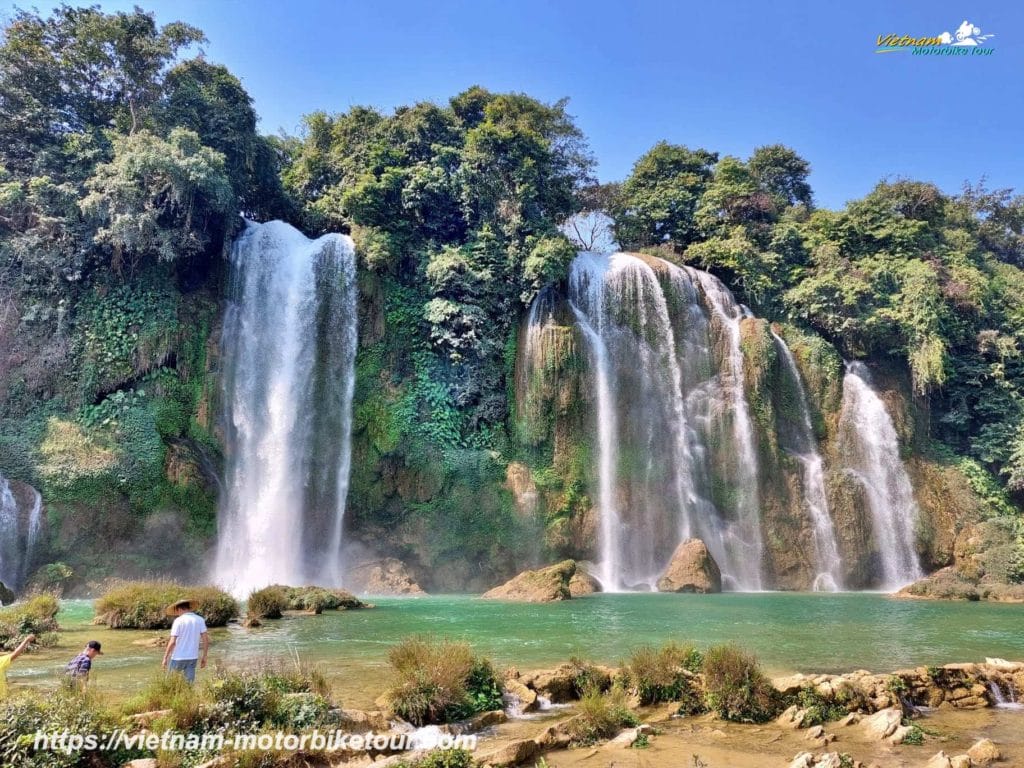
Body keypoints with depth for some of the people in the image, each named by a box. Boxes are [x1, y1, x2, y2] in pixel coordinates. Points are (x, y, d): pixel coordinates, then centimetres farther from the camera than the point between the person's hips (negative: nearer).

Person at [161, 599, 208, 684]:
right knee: (189, 683, 7)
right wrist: (204, 657, 8)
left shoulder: (178, 621, -10)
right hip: (193, 658, 4)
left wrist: (165, 658, -4)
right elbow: (206, 640, 1)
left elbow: (172, 642, -14)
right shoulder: (200, 620, 3)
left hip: (178, 658, -4)